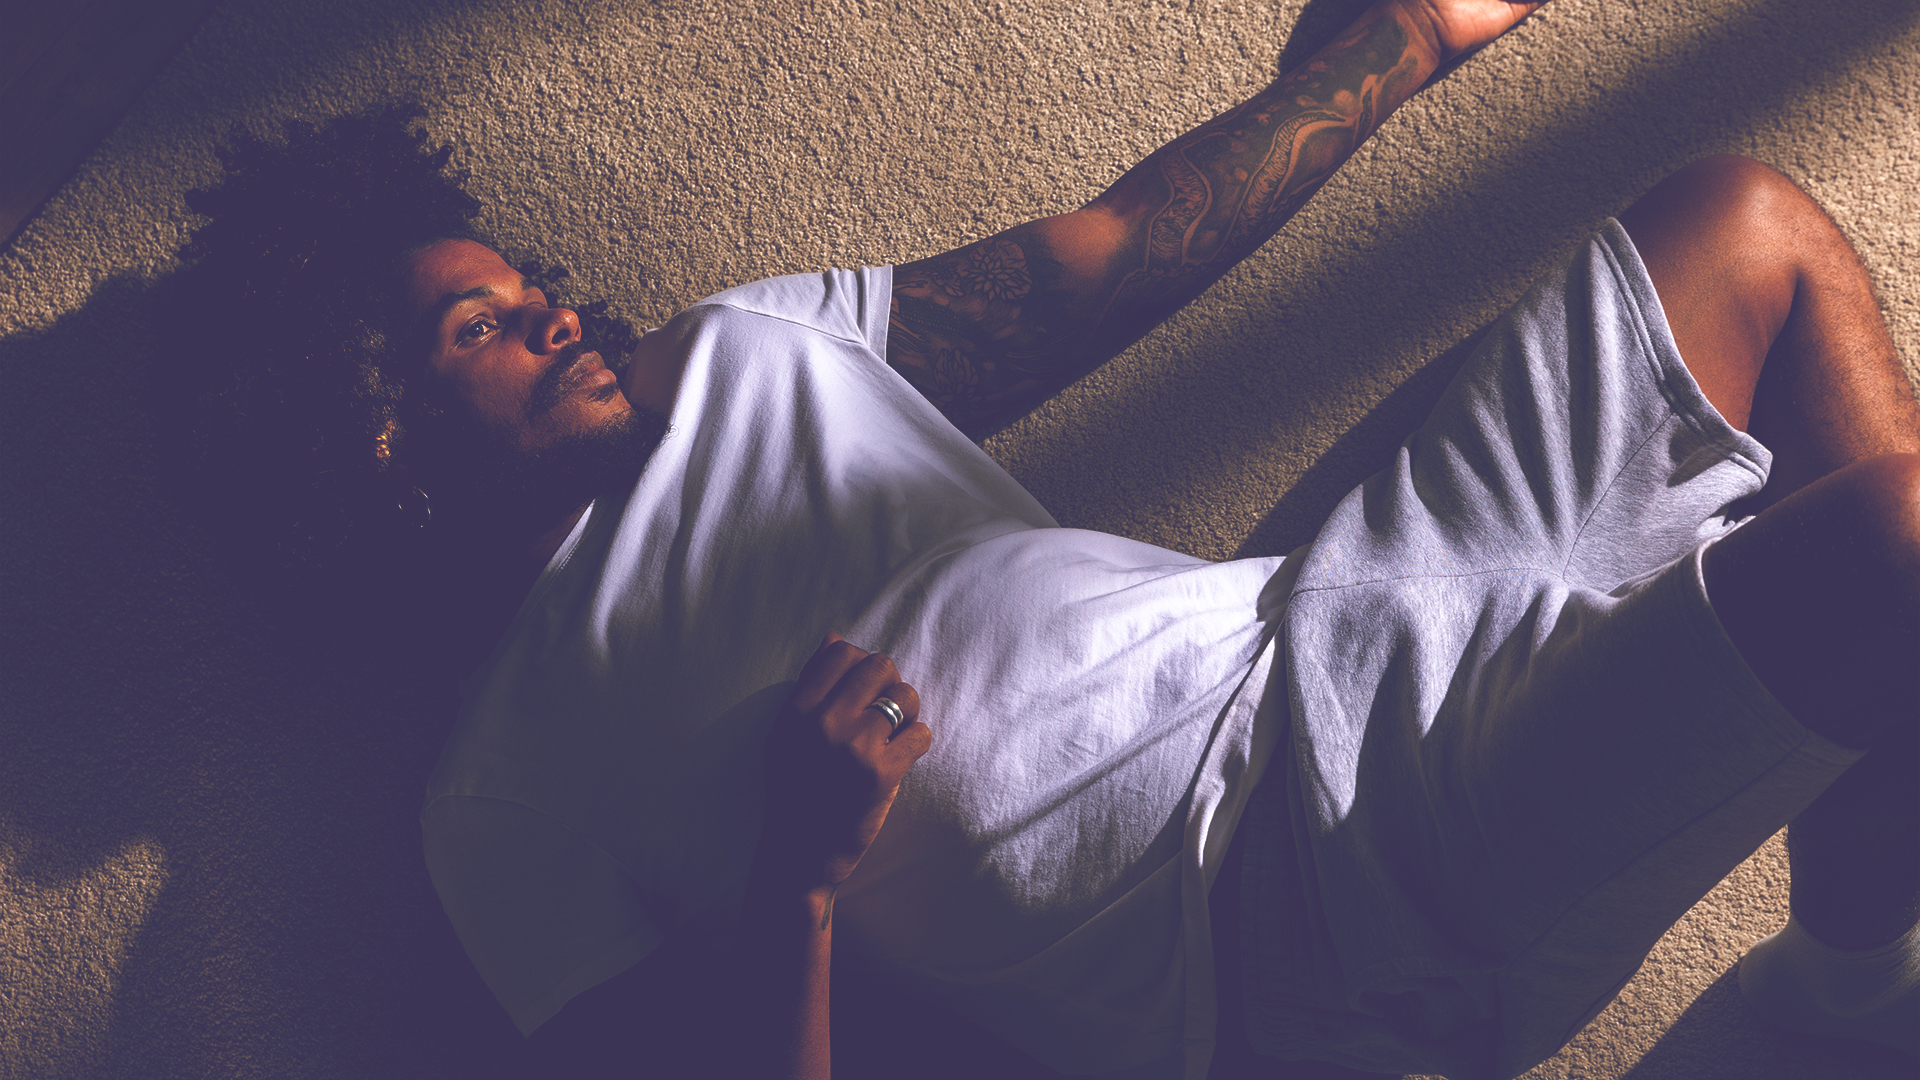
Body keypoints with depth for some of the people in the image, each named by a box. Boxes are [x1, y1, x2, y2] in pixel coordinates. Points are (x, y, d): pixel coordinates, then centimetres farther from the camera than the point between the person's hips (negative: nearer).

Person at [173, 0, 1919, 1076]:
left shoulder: (738, 351, 15)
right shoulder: (501, 802, -1)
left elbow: (1106, 260, 16)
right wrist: (798, 877, -20)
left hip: (1346, 636, 8)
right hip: (1293, 933, -8)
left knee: (1746, 229, 9)